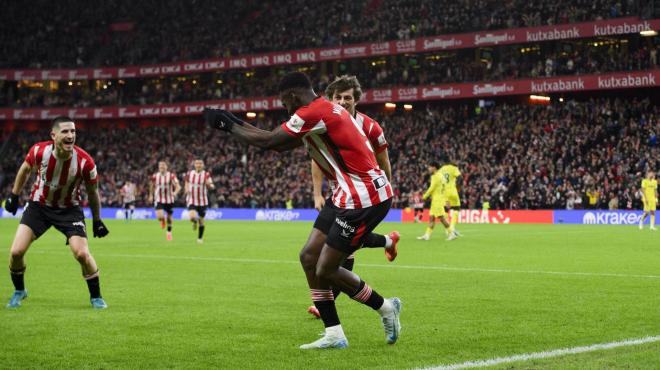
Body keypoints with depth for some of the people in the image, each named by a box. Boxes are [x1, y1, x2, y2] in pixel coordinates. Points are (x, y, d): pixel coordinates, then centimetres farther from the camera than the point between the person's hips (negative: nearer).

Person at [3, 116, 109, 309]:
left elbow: (92, 192, -5)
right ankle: (19, 291, 21)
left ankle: (96, 297, 8)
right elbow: (25, 170, 3)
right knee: (16, 252, -7)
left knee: (82, 254, -15)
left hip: (69, 209, -1)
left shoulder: (85, 161, -24)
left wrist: (97, 221, 3)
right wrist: (14, 195, 8)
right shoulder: (39, 151, -22)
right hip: (38, 205, 2)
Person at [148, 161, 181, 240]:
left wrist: (175, 192, -36)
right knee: (159, 216, -19)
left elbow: (178, 186, -17)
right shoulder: (155, 176, -2)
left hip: (169, 200, 0)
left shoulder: (171, 176, -9)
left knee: (169, 217, 9)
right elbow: (152, 186, 18)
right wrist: (151, 195, 20)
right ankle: (163, 220, 20)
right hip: (159, 199, 0)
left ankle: (169, 232, 32)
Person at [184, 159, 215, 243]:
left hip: (202, 201, 0)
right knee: (192, 217, -22)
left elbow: (212, 187, -14)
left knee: (201, 220, 4)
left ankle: (200, 238, 22)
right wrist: (186, 189, -4)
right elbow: (186, 182, 17)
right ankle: (195, 222, 16)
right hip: (191, 200, 0)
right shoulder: (189, 174, 0)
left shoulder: (206, 175, -7)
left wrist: (209, 184, -38)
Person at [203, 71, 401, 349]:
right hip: (352, 196, 10)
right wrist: (237, 123, 20)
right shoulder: (325, 110, 17)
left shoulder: (312, 113, -15)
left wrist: (229, 126, 1)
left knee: (325, 271, -4)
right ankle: (334, 335, 12)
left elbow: (268, 141, -12)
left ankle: (386, 308, 14)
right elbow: (280, 145, 22)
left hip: (362, 199, -10)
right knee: (309, 258, 9)